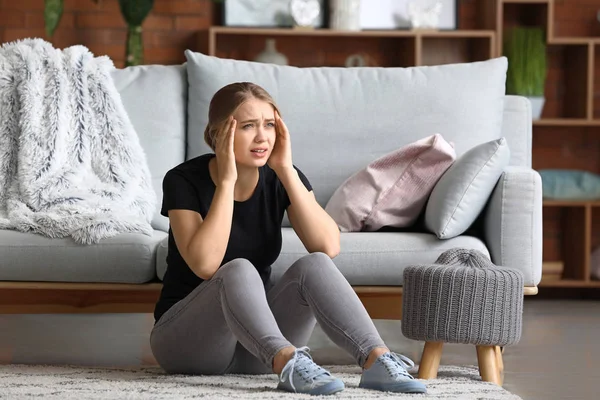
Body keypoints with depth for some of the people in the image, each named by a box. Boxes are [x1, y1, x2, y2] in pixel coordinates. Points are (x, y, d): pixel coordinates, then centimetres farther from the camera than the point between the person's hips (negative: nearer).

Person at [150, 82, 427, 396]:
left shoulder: (280, 178, -2)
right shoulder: (184, 180, -13)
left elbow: (328, 247, -17)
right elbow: (205, 264, -28)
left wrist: (286, 170, -20)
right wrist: (226, 180, -25)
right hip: (187, 336, -4)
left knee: (314, 266, -23)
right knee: (239, 270, -33)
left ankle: (377, 361, -40)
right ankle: (288, 364, -54)